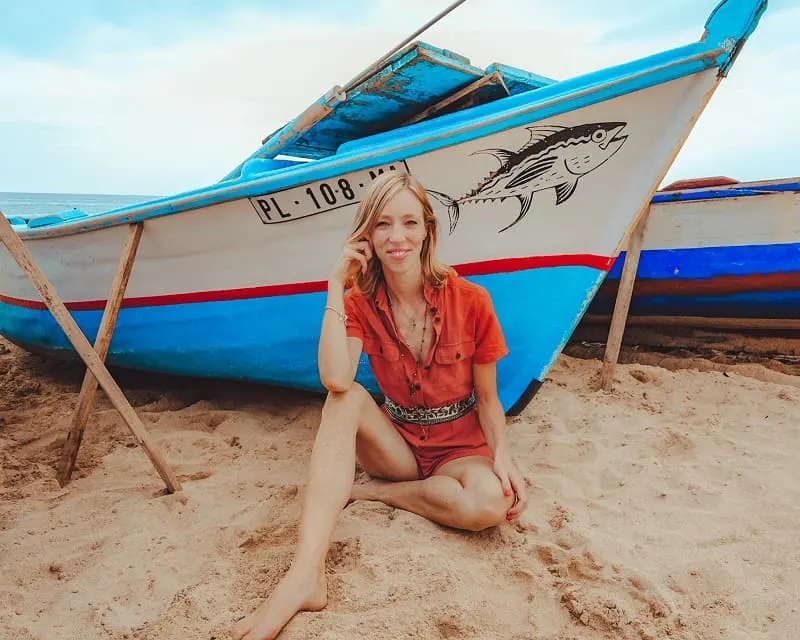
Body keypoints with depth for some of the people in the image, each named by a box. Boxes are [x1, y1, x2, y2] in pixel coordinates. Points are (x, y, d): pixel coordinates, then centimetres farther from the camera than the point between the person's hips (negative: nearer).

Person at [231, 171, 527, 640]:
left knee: (491, 503, -36)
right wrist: (336, 285, -25)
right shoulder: (359, 302, -9)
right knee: (346, 399, -30)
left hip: (460, 447, -1)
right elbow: (336, 379, -30)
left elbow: (488, 398, -4)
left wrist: (502, 456, -21)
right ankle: (306, 575, -39)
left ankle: (372, 490, -10)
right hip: (397, 441, 2)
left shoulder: (470, 300, -14)